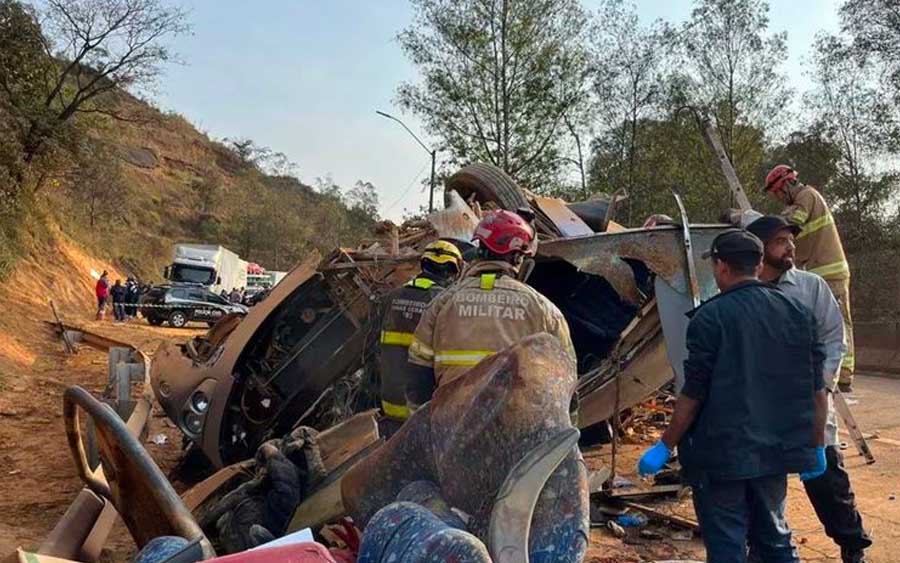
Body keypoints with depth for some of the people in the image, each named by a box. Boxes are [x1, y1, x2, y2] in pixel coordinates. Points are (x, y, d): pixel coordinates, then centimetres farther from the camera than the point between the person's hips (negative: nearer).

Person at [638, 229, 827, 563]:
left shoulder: (711, 317, -13)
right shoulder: (797, 312, 3)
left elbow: (693, 394, -14)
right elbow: (816, 389, 6)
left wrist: (665, 447, -4)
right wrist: (816, 447, 17)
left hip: (723, 454, -6)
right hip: (777, 452, 6)